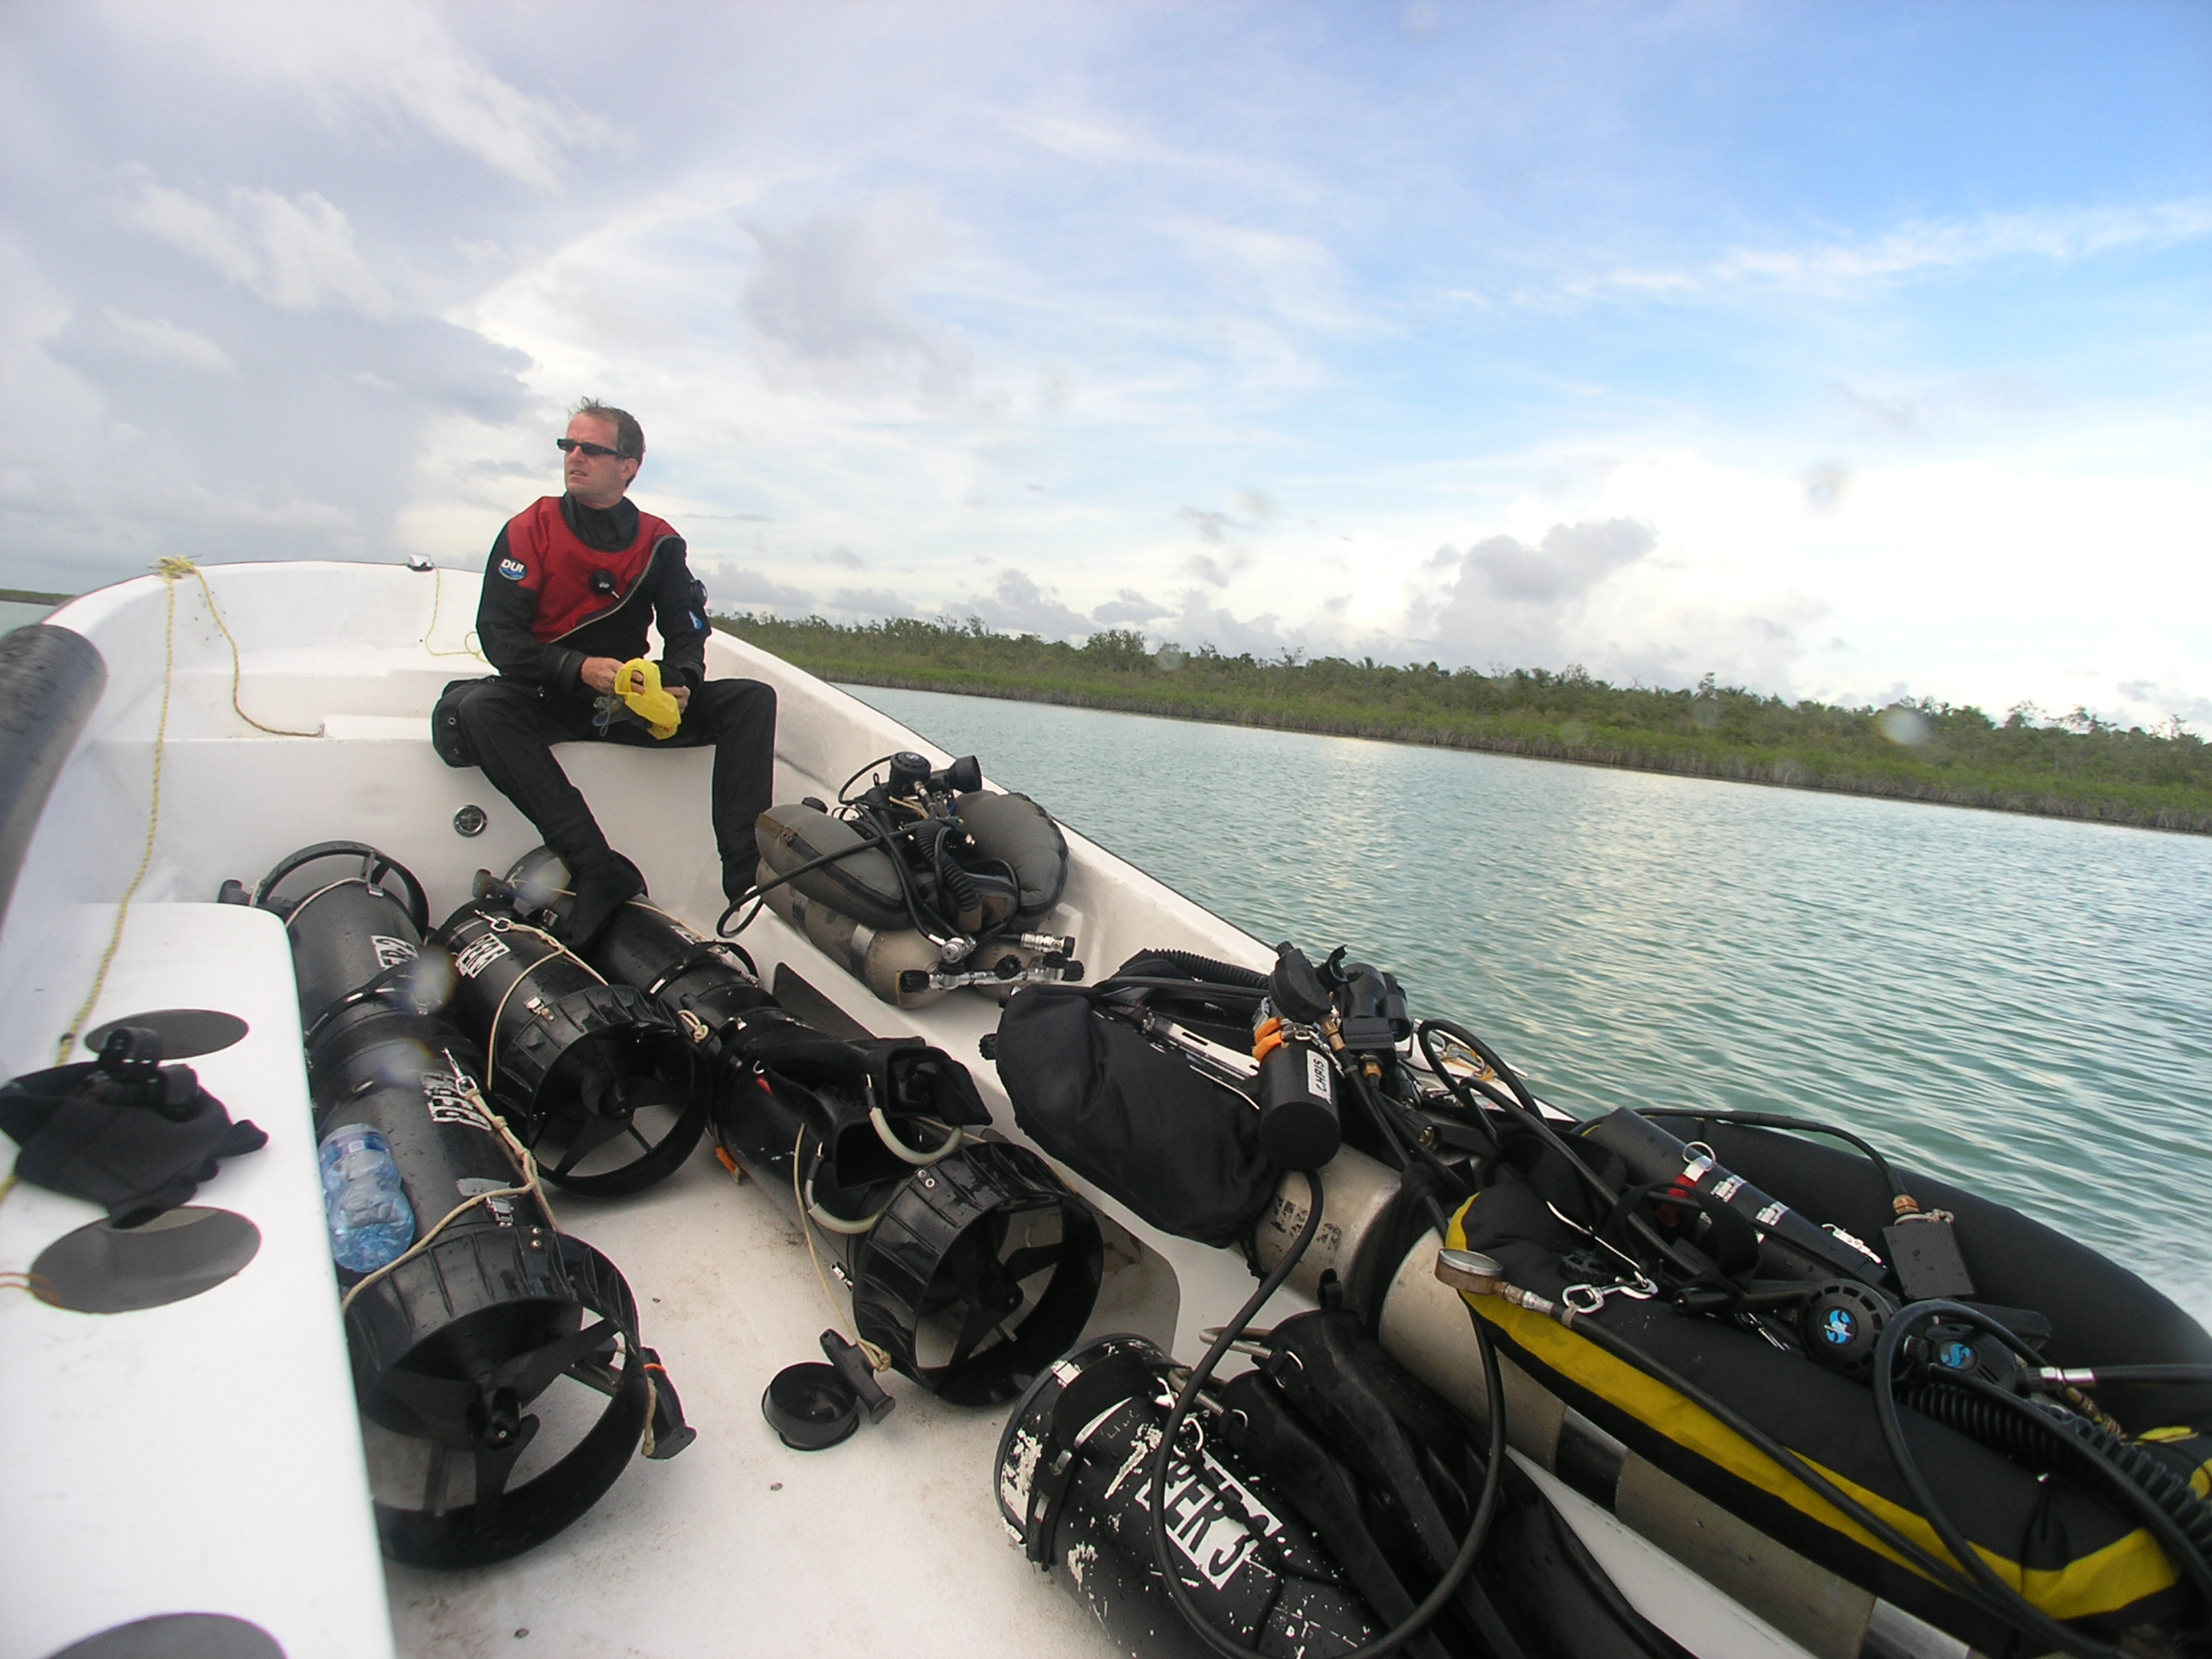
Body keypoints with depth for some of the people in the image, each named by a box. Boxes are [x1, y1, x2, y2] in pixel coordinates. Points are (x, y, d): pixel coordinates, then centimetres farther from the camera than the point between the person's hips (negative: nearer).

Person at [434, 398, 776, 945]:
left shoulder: (659, 542, 6)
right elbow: (498, 635, -7)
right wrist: (580, 669, -26)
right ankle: (599, 870, -42)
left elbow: (687, 632, 4)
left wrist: (680, 683, -20)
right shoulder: (530, 530, 0)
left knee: (753, 699, -18)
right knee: (480, 709, -34)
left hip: (632, 703, 2)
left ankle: (747, 872, -31)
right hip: (547, 698, -1)